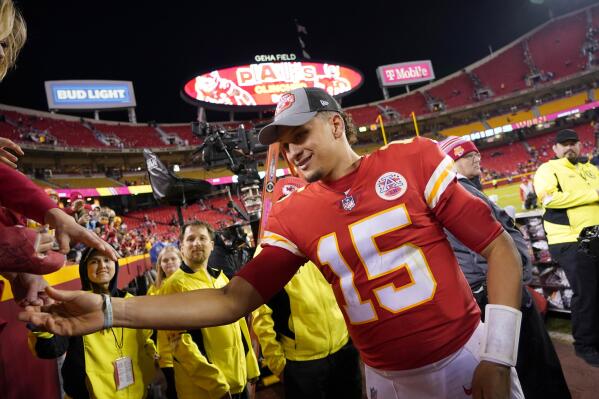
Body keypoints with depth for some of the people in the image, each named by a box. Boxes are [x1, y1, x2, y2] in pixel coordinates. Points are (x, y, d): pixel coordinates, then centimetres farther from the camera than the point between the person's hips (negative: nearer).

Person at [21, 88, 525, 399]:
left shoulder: (413, 159, -9)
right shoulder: (291, 216, -4)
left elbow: (500, 248, -7)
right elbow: (232, 301, -8)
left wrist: (497, 358, -14)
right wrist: (110, 311, -16)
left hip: (470, 358, -1)